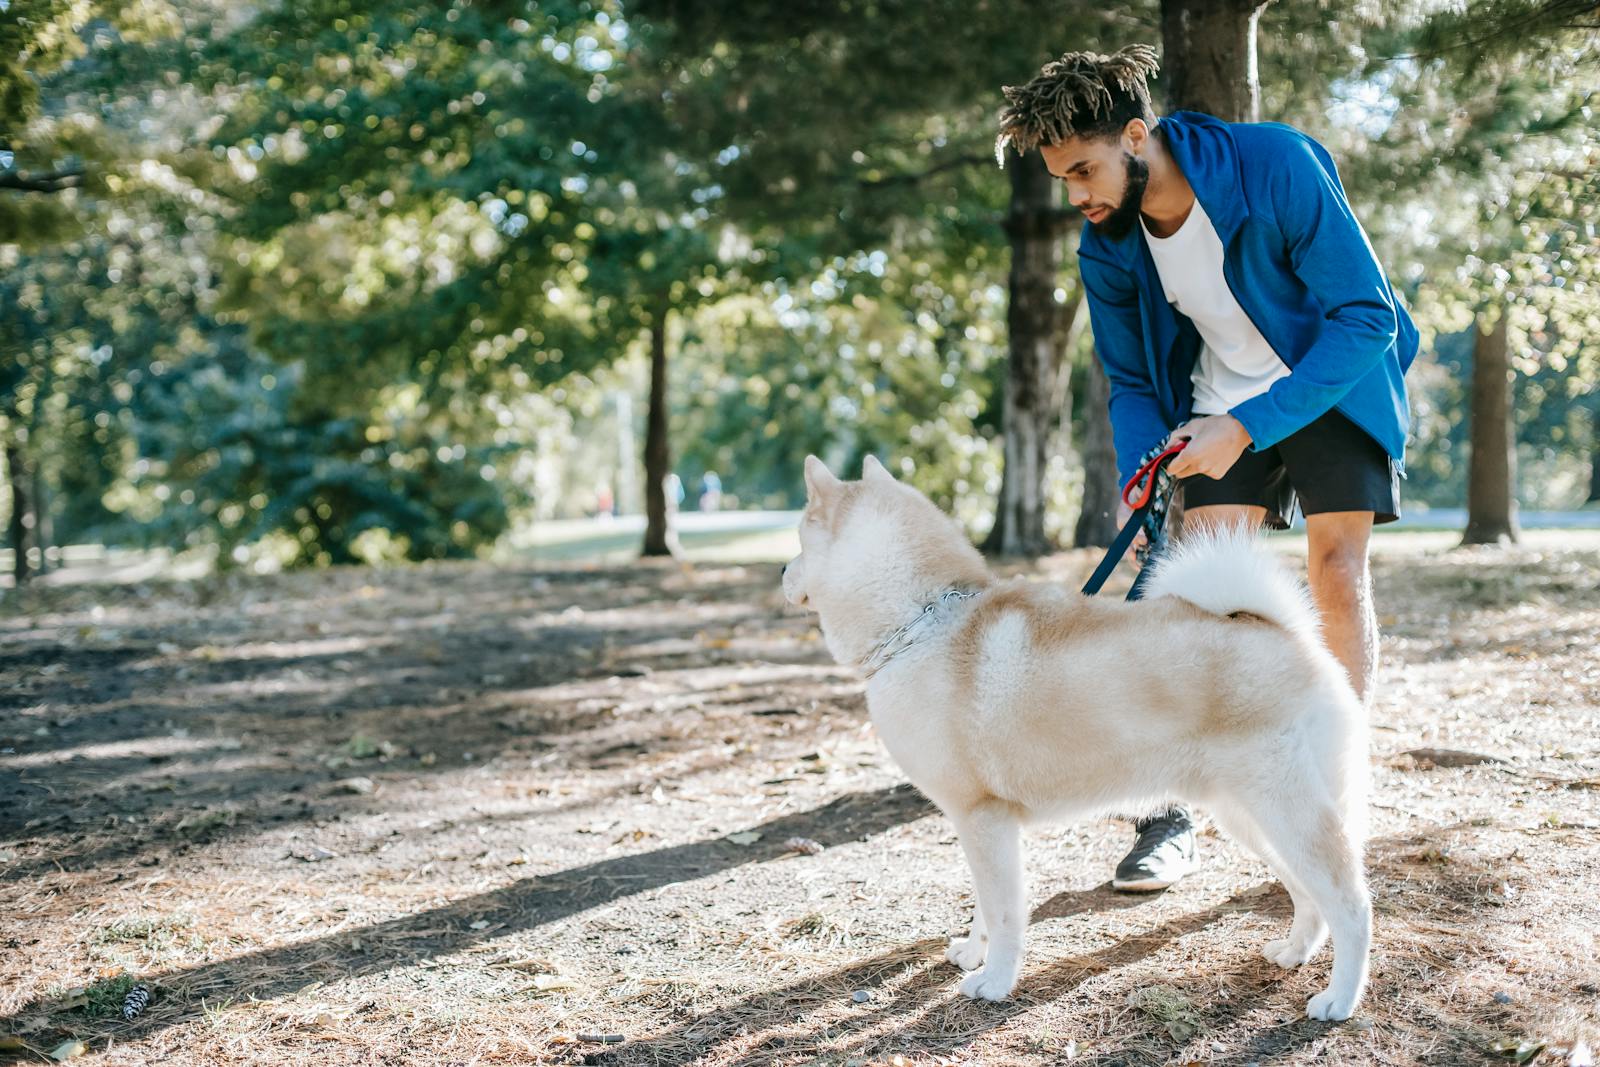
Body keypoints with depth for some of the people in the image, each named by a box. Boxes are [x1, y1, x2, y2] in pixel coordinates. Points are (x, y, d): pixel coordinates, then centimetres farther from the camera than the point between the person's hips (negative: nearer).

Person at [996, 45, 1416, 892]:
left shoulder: (1277, 165, -28)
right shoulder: (1106, 249, -13)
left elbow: (1365, 318, -26)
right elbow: (1132, 384, 1)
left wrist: (1248, 426, -32)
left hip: (1334, 385, -3)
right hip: (1222, 411, 3)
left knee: (1337, 575, -9)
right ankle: (1171, 819, -6)